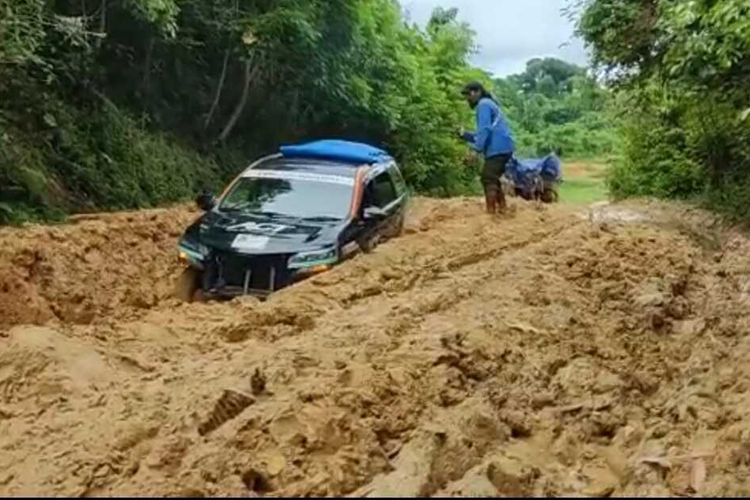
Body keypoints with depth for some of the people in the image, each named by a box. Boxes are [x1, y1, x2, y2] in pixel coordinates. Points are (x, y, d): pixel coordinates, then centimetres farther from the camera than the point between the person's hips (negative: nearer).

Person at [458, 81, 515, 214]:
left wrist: (476, 149, -20)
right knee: (493, 179, 17)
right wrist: (465, 135, 18)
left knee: (488, 179, -11)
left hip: (497, 149, -10)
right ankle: (503, 209, 19)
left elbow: (485, 129, -16)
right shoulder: (489, 104, 28)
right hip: (503, 148, 10)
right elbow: (488, 132, 27)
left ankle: (491, 212, -15)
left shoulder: (483, 104, -3)